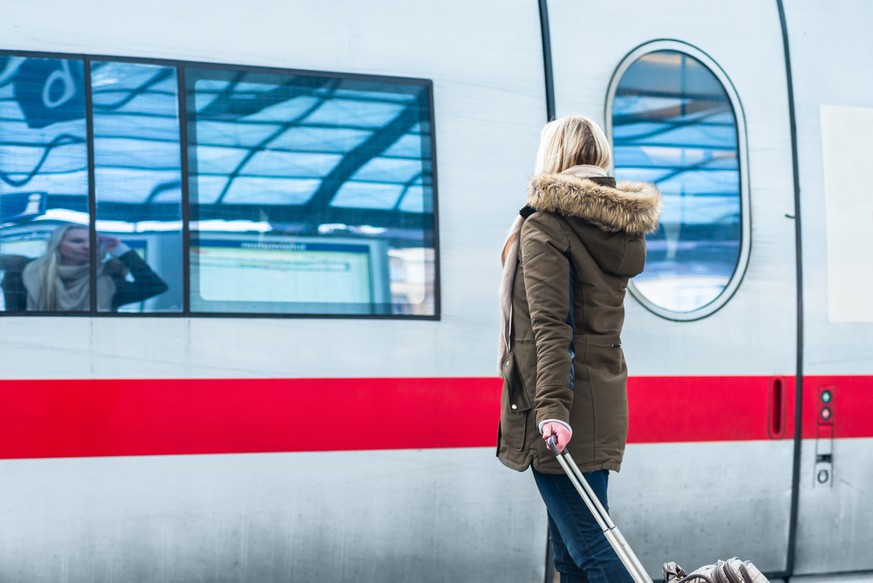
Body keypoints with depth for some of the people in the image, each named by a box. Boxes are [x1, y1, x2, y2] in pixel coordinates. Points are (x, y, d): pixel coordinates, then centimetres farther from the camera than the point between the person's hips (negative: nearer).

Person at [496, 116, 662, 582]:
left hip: (563, 410, -8)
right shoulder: (619, 228, 13)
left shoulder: (544, 228, -10)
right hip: (603, 400, 8)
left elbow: (549, 325, -20)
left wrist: (551, 407, -26)